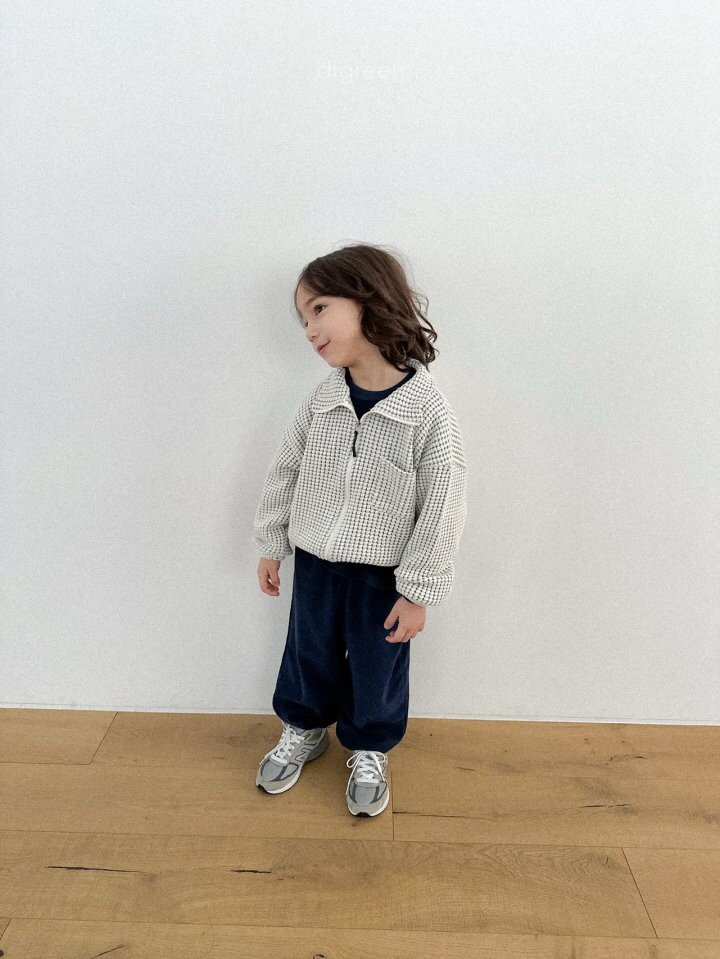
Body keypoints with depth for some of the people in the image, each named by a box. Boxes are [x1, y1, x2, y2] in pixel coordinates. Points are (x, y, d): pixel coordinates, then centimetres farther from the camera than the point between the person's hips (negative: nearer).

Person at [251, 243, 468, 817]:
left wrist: (418, 593, -13)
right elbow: (284, 472, 4)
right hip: (314, 560, 4)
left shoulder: (428, 411, -21)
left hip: (383, 573, -3)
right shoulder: (321, 401, -8)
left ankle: (370, 752, 42)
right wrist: (272, 545, 8)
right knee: (309, 652, 21)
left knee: (377, 668, 15)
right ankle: (304, 730, 49)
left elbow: (442, 510, -16)